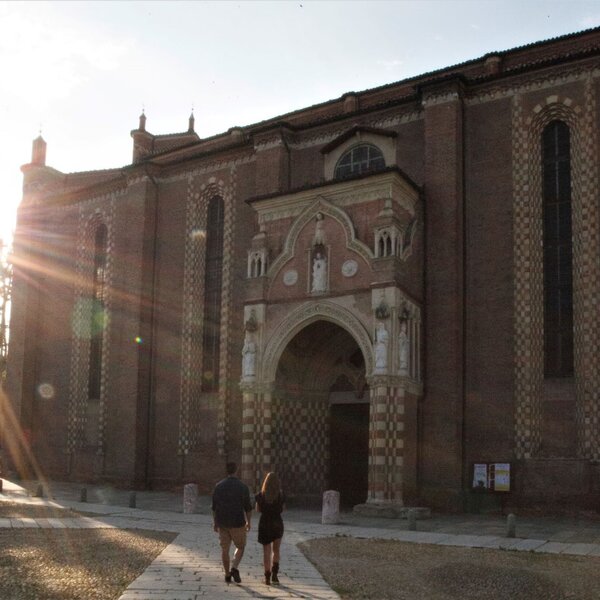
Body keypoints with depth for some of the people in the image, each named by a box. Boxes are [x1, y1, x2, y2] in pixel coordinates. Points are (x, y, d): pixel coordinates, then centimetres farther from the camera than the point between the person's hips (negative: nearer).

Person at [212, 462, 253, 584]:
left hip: (222, 523, 2)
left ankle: (227, 574, 18)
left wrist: (215, 522, 12)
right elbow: (248, 507, -6)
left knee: (225, 549, 13)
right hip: (237, 523, -2)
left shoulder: (218, 486, -2)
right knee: (240, 547, 14)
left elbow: (214, 506, 2)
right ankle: (235, 568, -5)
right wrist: (248, 522, 7)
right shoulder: (243, 487, -10)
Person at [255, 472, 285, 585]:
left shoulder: (260, 496, -8)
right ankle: (274, 574, 9)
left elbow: (258, 509, 4)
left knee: (266, 552, 8)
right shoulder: (281, 496, -9)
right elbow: (281, 510, 2)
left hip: (264, 524, 0)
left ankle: (267, 577, 7)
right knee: (276, 551, 18)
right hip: (277, 524, 0)